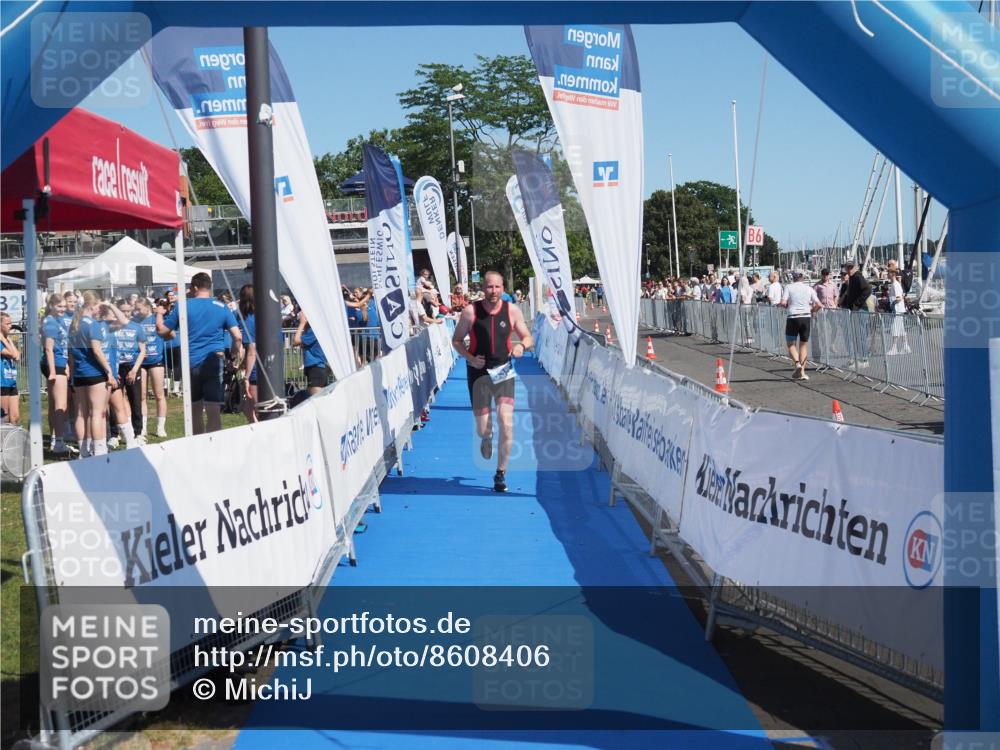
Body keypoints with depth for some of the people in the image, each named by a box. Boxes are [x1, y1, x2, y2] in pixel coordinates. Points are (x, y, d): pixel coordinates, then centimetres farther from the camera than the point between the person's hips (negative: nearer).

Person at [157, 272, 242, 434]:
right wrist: (237, 355, 13)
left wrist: (159, 314, 27)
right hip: (213, 362, -1)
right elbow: (238, 336, -4)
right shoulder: (222, 308, 3)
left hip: (191, 364, 1)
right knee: (213, 411, -6)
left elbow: (161, 330, 8)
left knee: (195, 411, 15)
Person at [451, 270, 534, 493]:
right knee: (482, 428, 2)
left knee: (506, 422, -14)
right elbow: (456, 340, 5)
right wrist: (469, 358, -12)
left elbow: (529, 339, 6)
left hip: (504, 372, 0)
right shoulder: (470, 312, -4)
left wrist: (522, 345, -17)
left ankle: (501, 473, 2)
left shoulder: (512, 311, -1)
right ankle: (486, 439, 44)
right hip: (479, 374, 0)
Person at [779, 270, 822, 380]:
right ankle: (802, 372, 7)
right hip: (806, 317, 3)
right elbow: (819, 305, 1)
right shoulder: (809, 288, 6)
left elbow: (783, 303, -13)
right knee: (803, 345, 12)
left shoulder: (789, 287, -2)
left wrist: (787, 306, 9)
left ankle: (797, 363, -16)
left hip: (793, 318, -3)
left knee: (791, 344, 10)